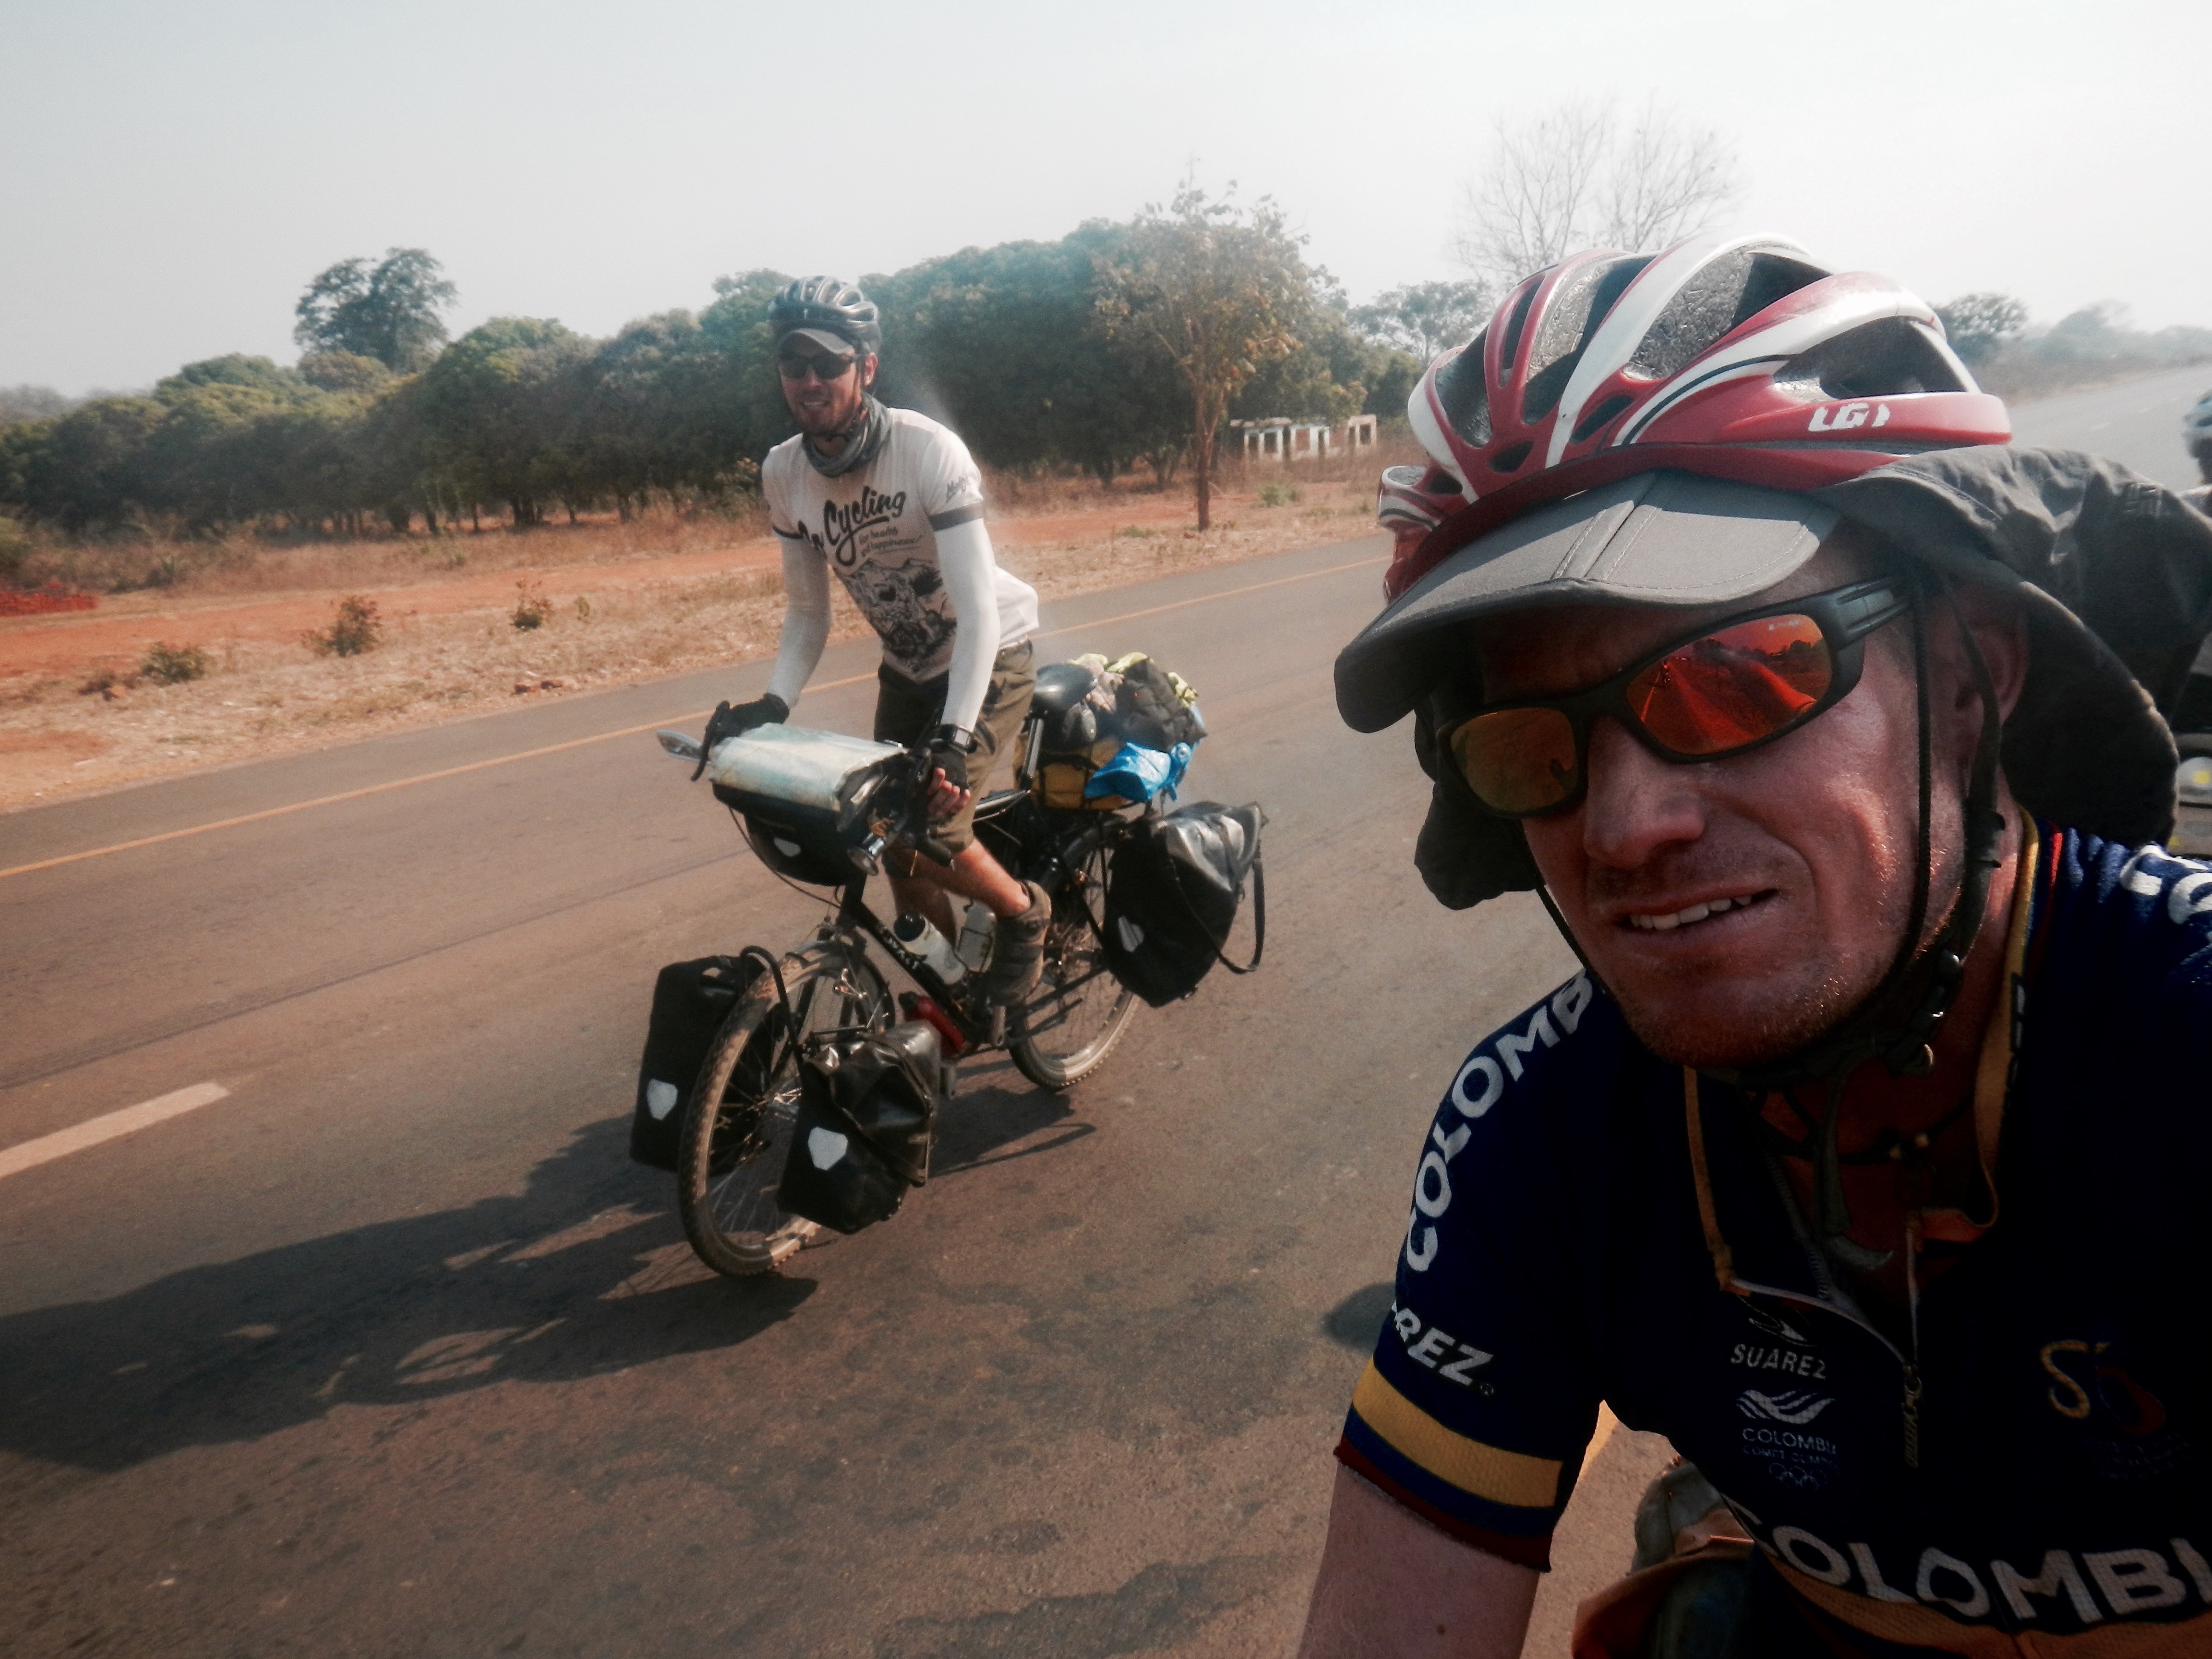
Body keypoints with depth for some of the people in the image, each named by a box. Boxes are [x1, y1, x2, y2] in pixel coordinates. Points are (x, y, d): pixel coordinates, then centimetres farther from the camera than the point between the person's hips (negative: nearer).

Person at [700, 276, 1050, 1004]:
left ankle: (1026, 912, 10)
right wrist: (773, 703, -20)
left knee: (934, 826, -21)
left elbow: (977, 608, -31)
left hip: (990, 657, -5)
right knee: (896, 842, 3)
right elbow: (808, 610, -2)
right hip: (906, 667, 5)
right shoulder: (783, 472, -10)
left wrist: (956, 734, -43)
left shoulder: (928, 450, -26)